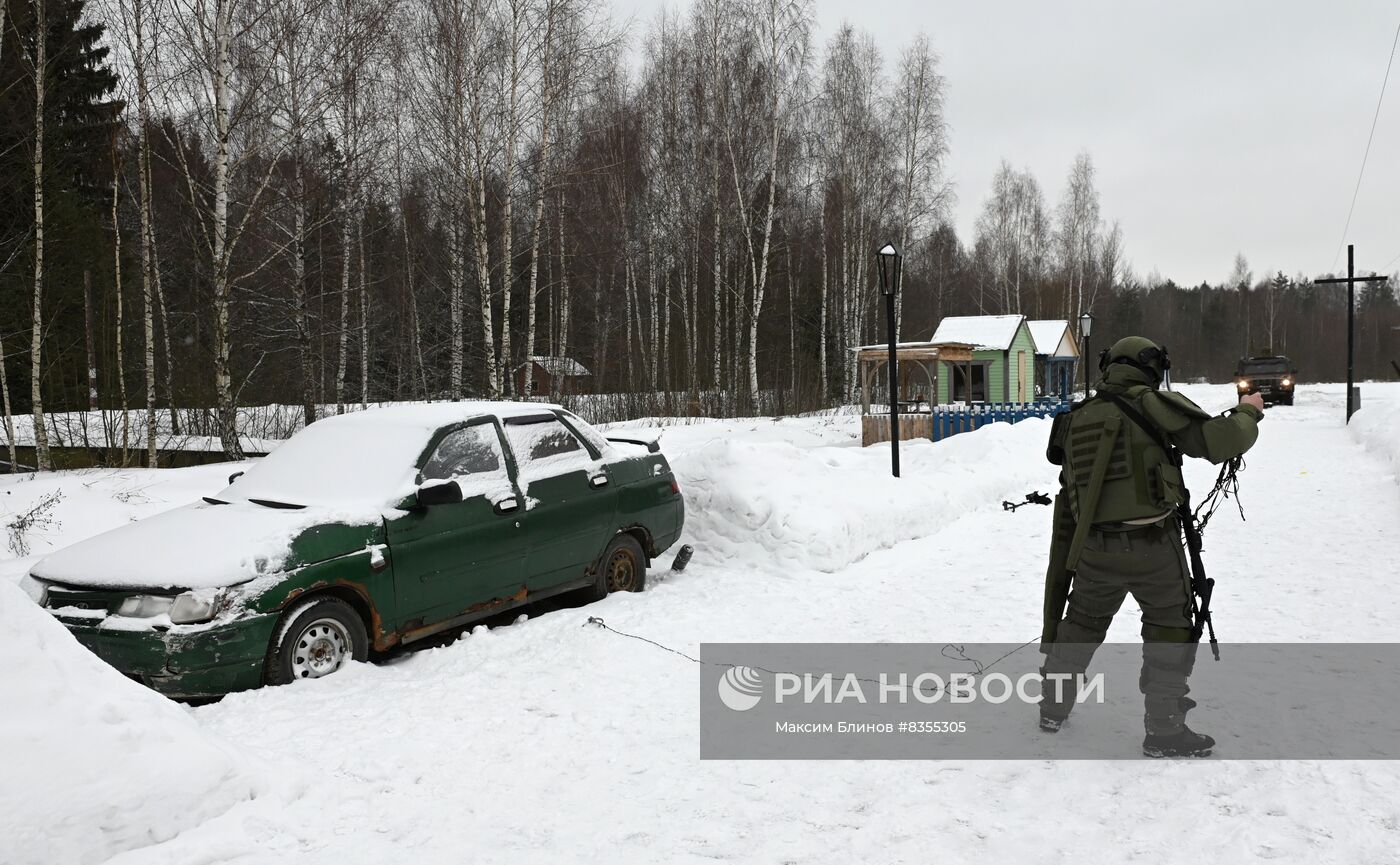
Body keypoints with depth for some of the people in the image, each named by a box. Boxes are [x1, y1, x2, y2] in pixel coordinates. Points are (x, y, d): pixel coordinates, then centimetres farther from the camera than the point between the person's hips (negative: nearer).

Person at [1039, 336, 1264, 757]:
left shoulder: (1076, 418, 10)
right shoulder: (1153, 404, -7)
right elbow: (1218, 440, -12)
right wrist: (1247, 412, 10)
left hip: (1094, 549, 5)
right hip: (1153, 545, -5)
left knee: (1081, 625, 22)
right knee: (1170, 628, 13)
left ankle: (1053, 705, 34)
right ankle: (1164, 728, 15)